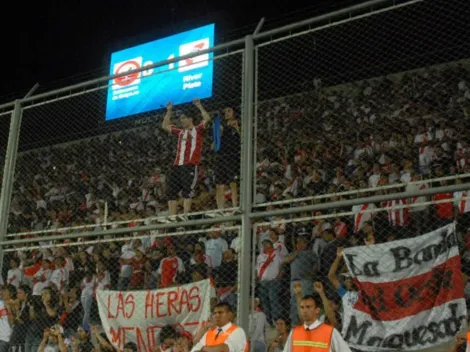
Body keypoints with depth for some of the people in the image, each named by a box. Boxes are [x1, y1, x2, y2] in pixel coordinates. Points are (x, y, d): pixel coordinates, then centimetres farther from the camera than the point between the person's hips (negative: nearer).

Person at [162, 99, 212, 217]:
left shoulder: (197, 130, 6)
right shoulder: (180, 132, 22)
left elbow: (207, 118, -9)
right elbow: (165, 126, 32)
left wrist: (199, 106, -4)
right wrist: (169, 111, 27)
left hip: (190, 166, -6)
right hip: (177, 166, 6)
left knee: (187, 192, -12)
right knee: (171, 192, 2)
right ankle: (172, 217, 5)